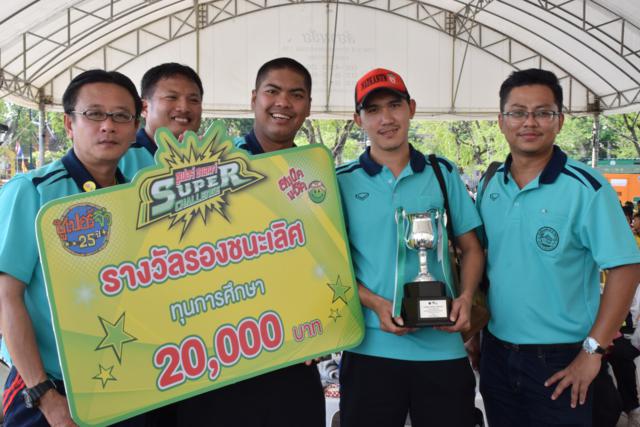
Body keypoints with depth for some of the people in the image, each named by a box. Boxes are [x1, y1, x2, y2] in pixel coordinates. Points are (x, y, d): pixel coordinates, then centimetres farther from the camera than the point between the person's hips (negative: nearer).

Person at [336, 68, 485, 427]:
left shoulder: (443, 174, 7)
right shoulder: (342, 182, 1)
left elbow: (472, 248, 10)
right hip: (371, 348, -1)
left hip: (443, 346, 2)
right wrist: (375, 303, -15)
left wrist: (466, 297, -8)